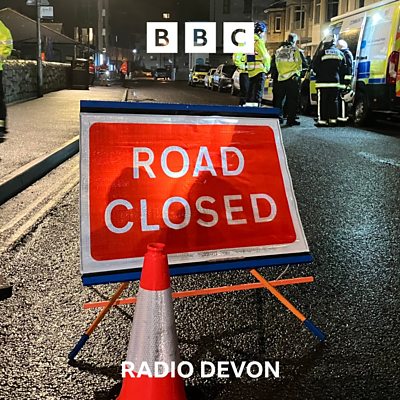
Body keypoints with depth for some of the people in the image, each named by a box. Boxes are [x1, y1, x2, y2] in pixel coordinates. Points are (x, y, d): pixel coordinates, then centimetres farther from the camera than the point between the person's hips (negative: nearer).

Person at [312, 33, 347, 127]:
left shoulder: (321, 53, -7)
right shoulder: (340, 54, 10)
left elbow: (315, 67, -6)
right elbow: (343, 69, 12)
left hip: (323, 82, -5)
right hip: (335, 82, 5)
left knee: (322, 102, -2)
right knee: (333, 101, 10)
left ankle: (322, 120, -5)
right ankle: (333, 120, 9)